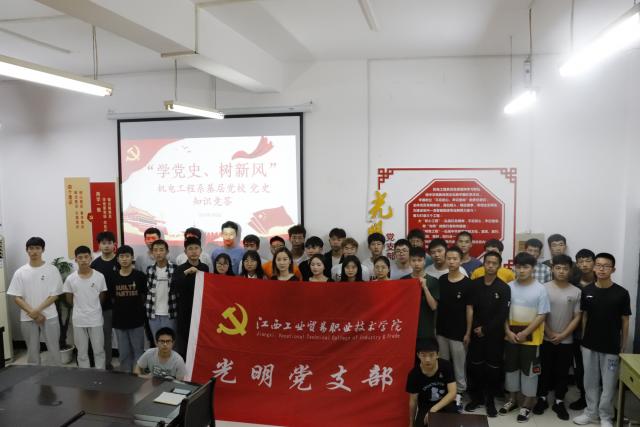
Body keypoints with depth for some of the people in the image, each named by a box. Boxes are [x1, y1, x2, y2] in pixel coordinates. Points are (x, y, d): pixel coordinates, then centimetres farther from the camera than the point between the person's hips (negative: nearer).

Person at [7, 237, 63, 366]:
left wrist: (37, 310, -15)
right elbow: (17, 298, 0)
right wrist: (32, 313, -11)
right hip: (27, 319, 2)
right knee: (32, 350, 12)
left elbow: (54, 295, -5)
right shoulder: (20, 272, 2)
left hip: (50, 316, -2)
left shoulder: (52, 270, -3)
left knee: (53, 349, 3)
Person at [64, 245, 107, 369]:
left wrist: (92, 306, 6)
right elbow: (69, 300, 6)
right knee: (82, 352, 13)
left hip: (95, 319, 0)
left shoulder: (99, 277, -8)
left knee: (99, 350, 9)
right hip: (79, 320, 1)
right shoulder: (70, 279, -7)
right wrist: (80, 307, 6)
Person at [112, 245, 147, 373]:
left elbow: (145, 296, 1)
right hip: (119, 321, 2)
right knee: (123, 353, 13)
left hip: (136, 320, -2)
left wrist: (136, 307, 2)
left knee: (138, 351, 6)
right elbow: (112, 298, 10)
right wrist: (121, 307, 5)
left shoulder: (140, 276, -7)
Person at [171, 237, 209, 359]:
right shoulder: (180, 269, -5)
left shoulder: (205, 268, 4)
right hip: (184, 313, -2)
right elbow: (172, 289, -20)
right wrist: (185, 273, -29)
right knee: (182, 347, 2)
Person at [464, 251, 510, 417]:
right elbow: (469, 309, 0)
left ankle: (490, 400, 20)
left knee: (493, 368, 5)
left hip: (495, 335, -2)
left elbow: (502, 315, -10)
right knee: (475, 366, 8)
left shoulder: (504, 288, -6)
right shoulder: (474, 284, 1)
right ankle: (476, 397, 24)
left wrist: (485, 329, -10)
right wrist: (475, 327, -11)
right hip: (476, 333, 2)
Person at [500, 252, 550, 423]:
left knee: (529, 370, 6)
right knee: (511, 367, 14)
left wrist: (524, 333, -15)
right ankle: (512, 399, 30)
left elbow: (541, 315, -11)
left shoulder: (540, 289, -10)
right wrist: (508, 331, -8)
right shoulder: (509, 287, -1)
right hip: (511, 335, 3)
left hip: (531, 337, -3)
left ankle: (527, 404, 20)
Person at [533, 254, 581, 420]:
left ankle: (559, 402, 23)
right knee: (544, 370, 9)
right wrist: (550, 333, -9)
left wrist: (562, 335, -9)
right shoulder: (544, 288, -6)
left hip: (566, 341, 1)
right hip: (546, 339, -1)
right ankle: (542, 399, 23)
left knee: (562, 372, 10)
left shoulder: (576, 292, -2)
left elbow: (577, 317, -1)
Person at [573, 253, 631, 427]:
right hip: (589, 345, 2)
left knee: (609, 384, 8)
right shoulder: (587, 291, -2)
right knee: (590, 382, 13)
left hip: (611, 347, -2)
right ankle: (591, 412, 29)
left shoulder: (621, 293, -10)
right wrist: (583, 340, 6)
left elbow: (625, 322, -4)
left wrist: (623, 347, -2)